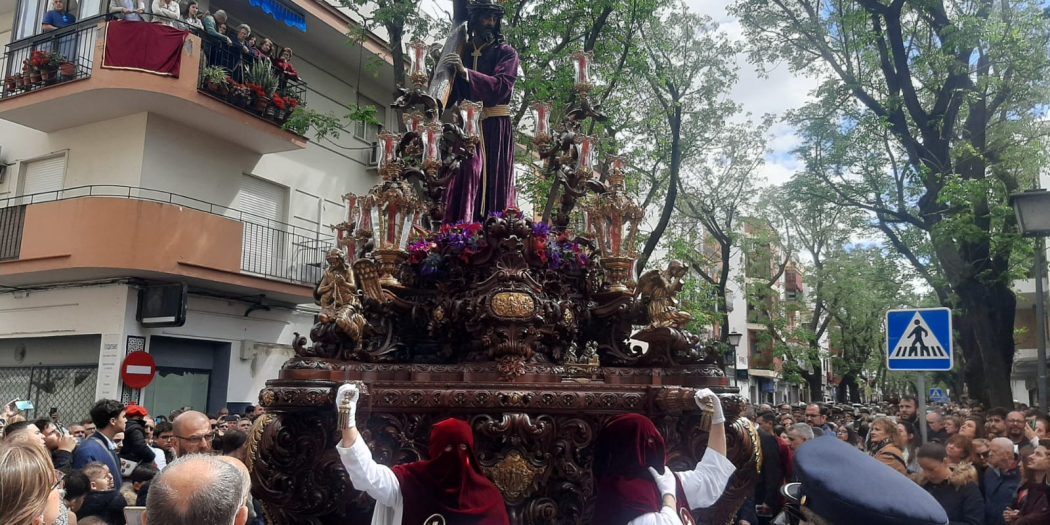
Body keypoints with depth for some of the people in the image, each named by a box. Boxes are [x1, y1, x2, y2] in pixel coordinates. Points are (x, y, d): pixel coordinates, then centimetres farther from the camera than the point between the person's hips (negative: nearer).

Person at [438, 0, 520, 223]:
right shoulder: (459, 53, 14)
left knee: (493, 183, -7)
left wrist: (465, 72, -22)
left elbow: (501, 87, -13)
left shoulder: (506, 53, 6)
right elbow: (447, 97, 13)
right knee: (463, 182, -6)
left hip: (495, 128, -2)